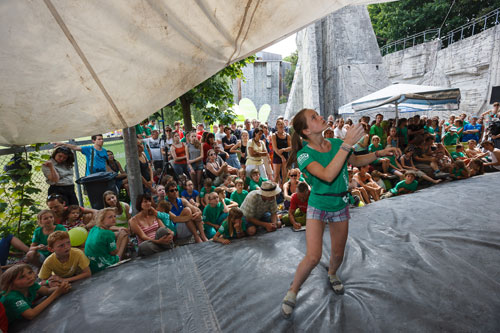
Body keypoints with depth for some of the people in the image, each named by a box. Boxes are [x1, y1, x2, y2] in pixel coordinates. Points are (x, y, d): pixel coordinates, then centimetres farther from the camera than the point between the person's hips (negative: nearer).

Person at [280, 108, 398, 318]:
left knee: (338, 253, 17)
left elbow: (356, 161, 14)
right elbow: (327, 175, -36)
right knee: (313, 256, -12)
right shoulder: (304, 154, -20)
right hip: (317, 206, -4)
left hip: (340, 205, 5)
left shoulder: (336, 143, -5)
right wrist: (347, 144, -36)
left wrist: (379, 154, 1)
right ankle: (292, 292, 14)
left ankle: (332, 274, 51)